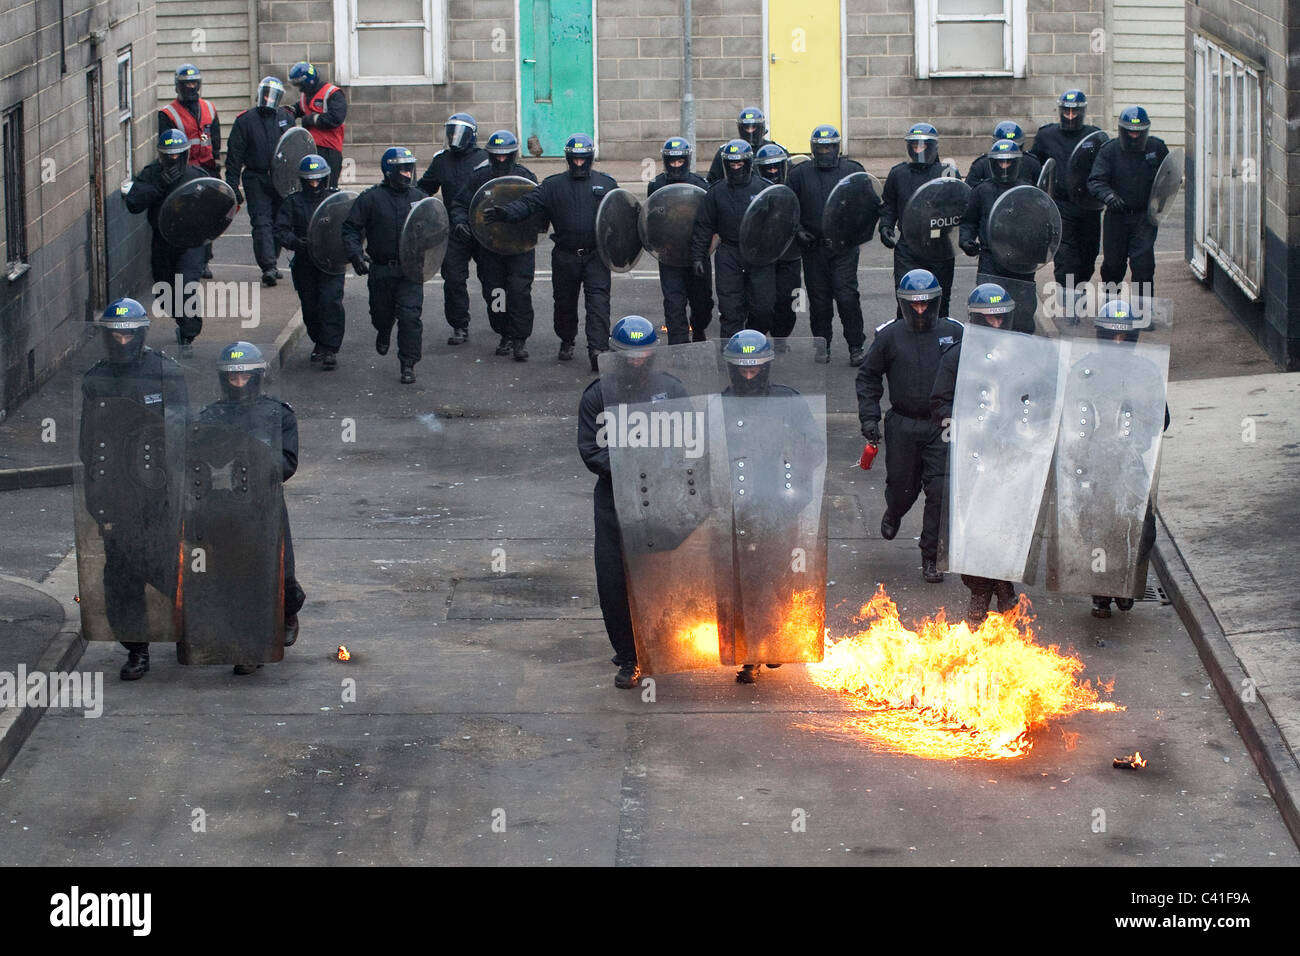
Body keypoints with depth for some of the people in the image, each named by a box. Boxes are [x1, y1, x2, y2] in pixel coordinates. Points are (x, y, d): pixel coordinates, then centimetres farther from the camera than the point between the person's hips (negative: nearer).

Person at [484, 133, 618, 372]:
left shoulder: (605, 184, 8)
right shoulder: (554, 185, 7)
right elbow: (529, 203, -5)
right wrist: (505, 213, -23)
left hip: (596, 254, -1)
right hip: (565, 255, 1)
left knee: (598, 300, -13)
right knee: (565, 301, 11)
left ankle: (598, 348, -19)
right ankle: (566, 342, 32)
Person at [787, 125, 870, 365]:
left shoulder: (852, 171, 4)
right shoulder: (800, 174, 7)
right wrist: (798, 230, -4)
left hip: (844, 246, -2)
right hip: (813, 247, 2)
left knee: (846, 295, -9)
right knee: (819, 299, 7)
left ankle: (856, 346, -1)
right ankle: (822, 345, 18)